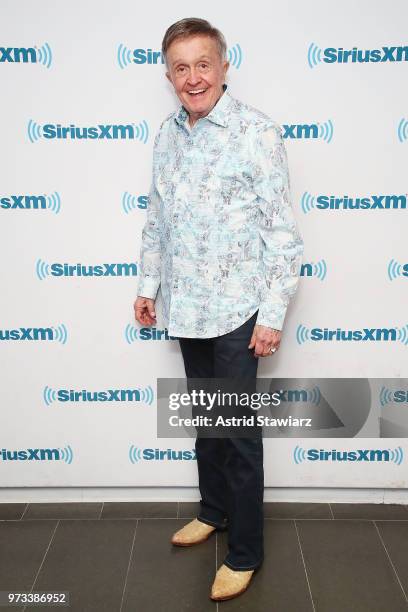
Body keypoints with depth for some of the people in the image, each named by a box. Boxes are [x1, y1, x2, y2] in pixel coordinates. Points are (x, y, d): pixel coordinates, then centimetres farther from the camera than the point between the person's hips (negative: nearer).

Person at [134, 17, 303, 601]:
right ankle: (214, 509, 42)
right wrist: (148, 285, 15)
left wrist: (273, 314, -15)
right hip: (185, 309, 6)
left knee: (238, 434, 3)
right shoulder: (167, 135, 7)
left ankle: (245, 553, 21)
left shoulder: (258, 133, -13)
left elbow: (283, 233, -13)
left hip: (234, 312, -6)